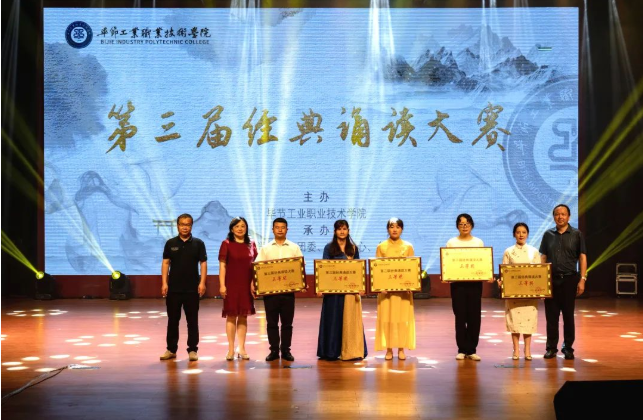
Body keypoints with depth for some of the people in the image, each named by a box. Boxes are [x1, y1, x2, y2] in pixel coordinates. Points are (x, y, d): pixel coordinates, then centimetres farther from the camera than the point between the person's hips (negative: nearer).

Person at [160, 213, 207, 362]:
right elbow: (166, 263, 4)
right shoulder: (170, 243, 5)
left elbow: (203, 263, 0)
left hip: (192, 289, -1)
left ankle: (192, 350, 10)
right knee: (172, 320, 7)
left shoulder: (198, 243, 2)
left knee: (192, 321, 4)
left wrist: (202, 282, -10)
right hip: (173, 288, 1)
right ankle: (171, 349, 15)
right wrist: (164, 283, -4)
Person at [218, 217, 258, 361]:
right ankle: (231, 349, 7)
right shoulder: (226, 244, -2)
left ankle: (241, 348, 13)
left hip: (247, 285, 3)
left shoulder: (251, 245, 8)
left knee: (243, 316, 6)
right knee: (231, 315, 0)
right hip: (231, 285, -3)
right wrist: (222, 285, -10)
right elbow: (222, 265, -4)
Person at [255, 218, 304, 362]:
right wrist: (253, 283, -12)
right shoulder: (265, 248, 7)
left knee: (287, 323, 5)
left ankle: (286, 350, 13)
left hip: (288, 290, 0)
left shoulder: (294, 248, 7)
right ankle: (274, 350, 11)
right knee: (272, 322, 4)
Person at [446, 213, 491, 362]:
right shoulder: (451, 243, 6)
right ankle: (462, 349, 7)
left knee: (474, 316, 0)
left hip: (475, 283, 1)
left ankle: (472, 349, 8)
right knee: (460, 316, -1)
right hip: (457, 283, -1)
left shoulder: (479, 242, 10)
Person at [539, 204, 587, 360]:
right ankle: (551, 348, 11)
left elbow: (582, 258, 0)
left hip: (569, 279, -2)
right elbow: (543, 258, 11)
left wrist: (582, 279, -8)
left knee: (568, 315, 4)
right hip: (551, 280, 2)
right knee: (551, 315, 3)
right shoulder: (548, 235, 8)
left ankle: (568, 348, 13)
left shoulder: (576, 235, 2)